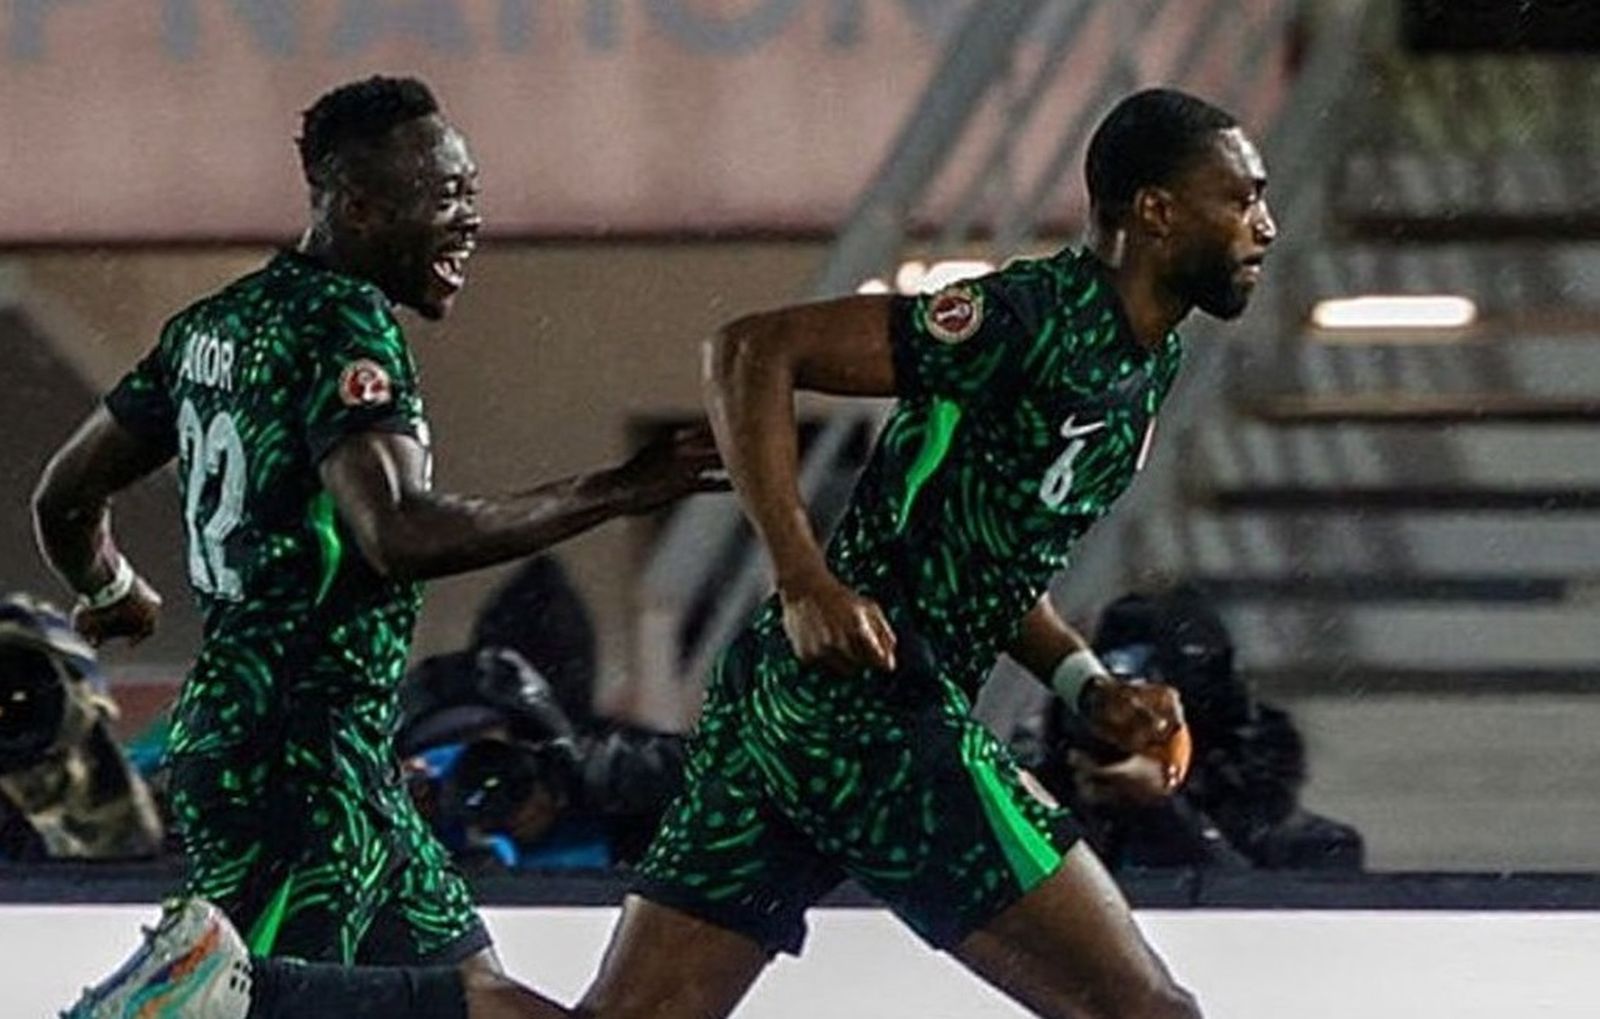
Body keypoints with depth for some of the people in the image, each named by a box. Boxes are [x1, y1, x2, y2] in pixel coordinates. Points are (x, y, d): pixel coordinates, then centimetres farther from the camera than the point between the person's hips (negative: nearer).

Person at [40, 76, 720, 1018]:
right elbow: (400, 535, -30)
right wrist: (617, 492, -26)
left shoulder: (214, 324, 13)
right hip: (295, 760, -11)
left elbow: (67, 499, 21)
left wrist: (113, 595, 42)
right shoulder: (342, 324, -14)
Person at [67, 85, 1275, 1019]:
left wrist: (1088, 683, 14)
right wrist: (807, 582, -20)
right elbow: (754, 350, -14)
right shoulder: (1038, 319, -11)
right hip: (868, 706, -10)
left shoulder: (1150, 363, 19)